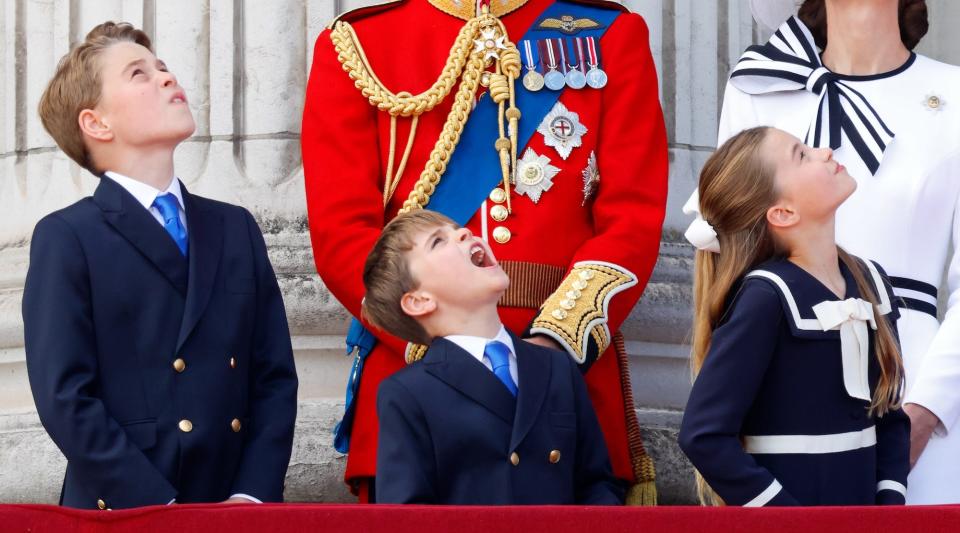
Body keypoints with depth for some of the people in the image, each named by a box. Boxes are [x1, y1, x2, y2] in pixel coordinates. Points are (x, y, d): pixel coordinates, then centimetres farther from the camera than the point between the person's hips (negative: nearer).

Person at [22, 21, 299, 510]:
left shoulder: (236, 230, 12)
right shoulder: (66, 240, -3)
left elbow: (274, 375, 8)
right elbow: (65, 398, -11)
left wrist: (253, 493, -7)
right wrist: (160, 511, -16)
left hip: (234, 516, 4)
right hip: (124, 519, -4)